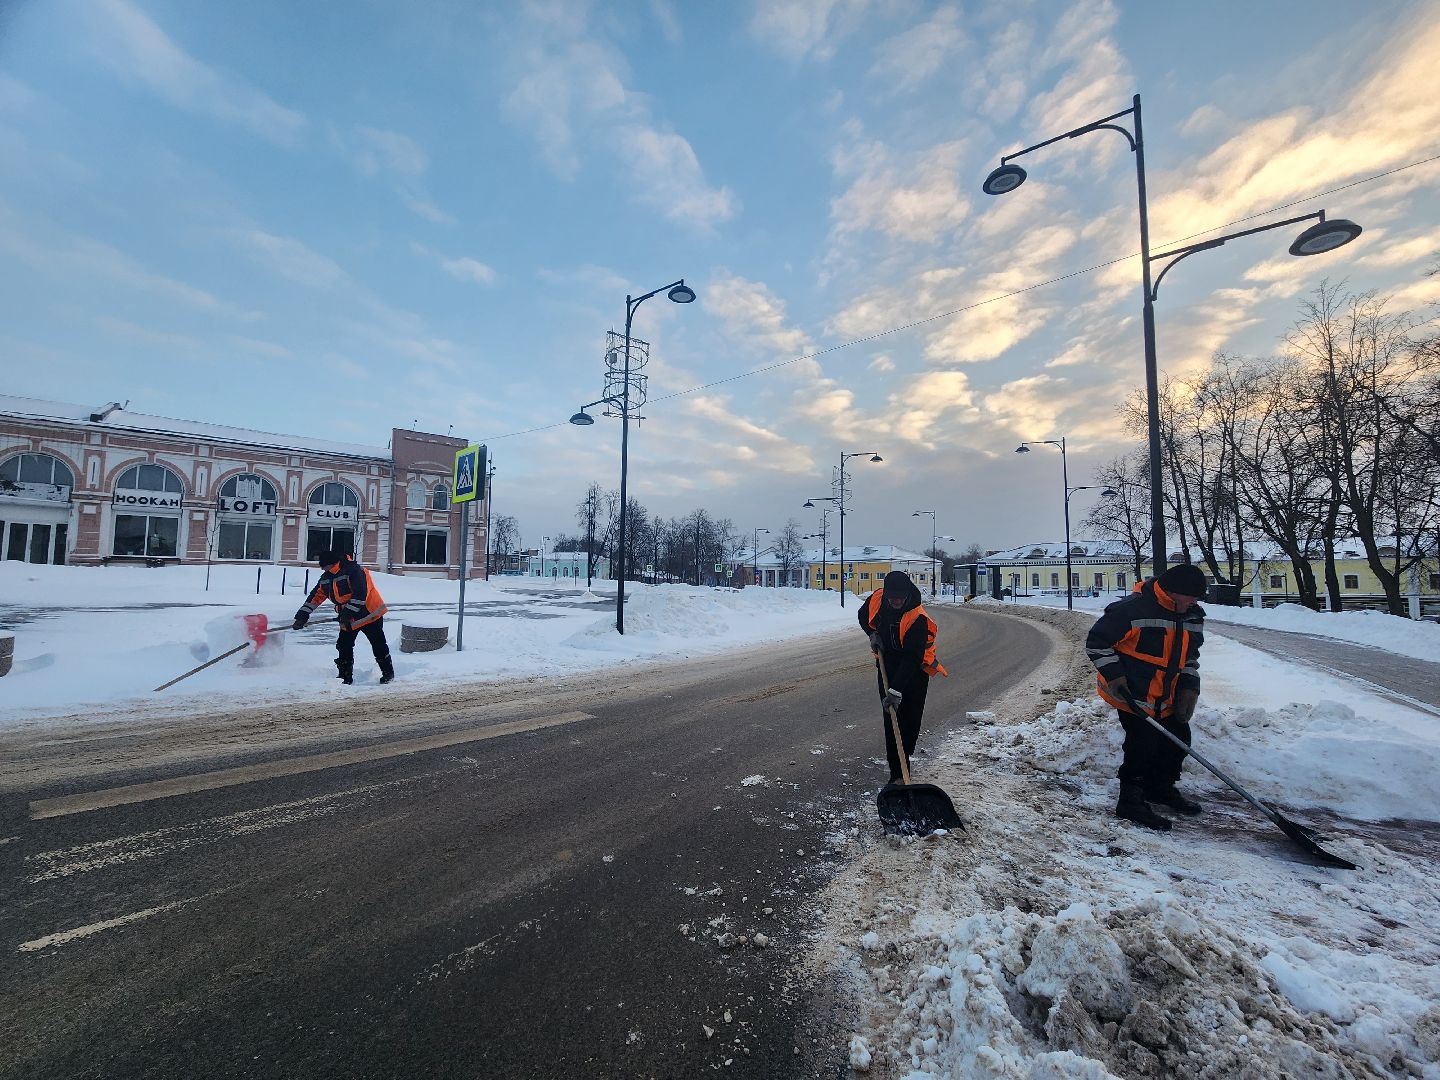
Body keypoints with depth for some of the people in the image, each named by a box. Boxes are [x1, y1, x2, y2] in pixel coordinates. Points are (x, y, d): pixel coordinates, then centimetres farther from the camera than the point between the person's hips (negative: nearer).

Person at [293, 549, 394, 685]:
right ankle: (345, 677, 19)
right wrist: (302, 615, 6)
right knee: (343, 646, 6)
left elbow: (360, 594, -28)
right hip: (347, 618, 8)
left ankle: (388, 672, 11)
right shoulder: (326, 577, 7)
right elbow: (316, 596, 12)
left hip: (368, 614, -8)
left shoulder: (353, 570, -21)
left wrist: (348, 613, -29)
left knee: (378, 644, -2)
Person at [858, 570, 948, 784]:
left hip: (914, 672, -4)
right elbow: (863, 616, 10)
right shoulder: (877, 599, -13)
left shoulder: (918, 619, -29)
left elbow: (912, 658, -31)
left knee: (910, 720, -2)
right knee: (891, 720, 0)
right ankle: (896, 770, 6)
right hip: (887, 666, 4)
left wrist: (897, 689, -34)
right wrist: (873, 634, -8)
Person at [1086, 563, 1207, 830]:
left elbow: (1190, 656, 16)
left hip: (1167, 698, 9)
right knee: (1143, 746, -7)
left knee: (1179, 740, 18)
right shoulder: (1133, 609, -24)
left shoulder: (1193, 616, 4)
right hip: (1133, 696, -9)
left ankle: (1162, 788, 42)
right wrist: (1114, 676, -21)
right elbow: (1097, 642, -19)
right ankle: (1130, 802, 10)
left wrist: (1189, 687, 4)